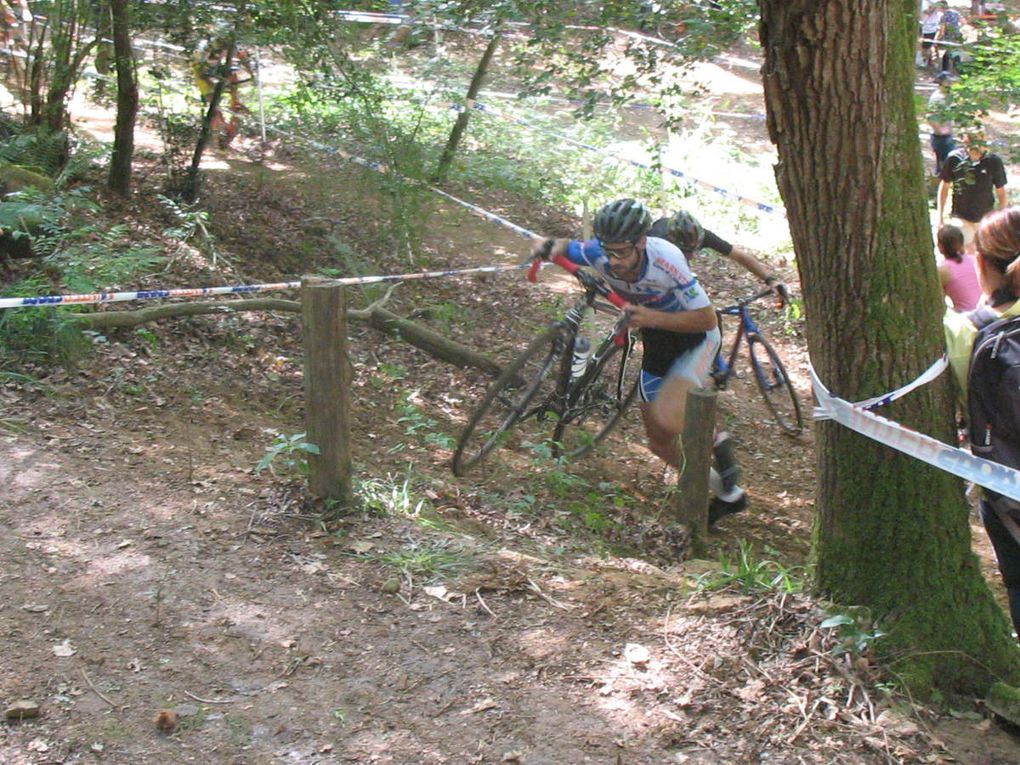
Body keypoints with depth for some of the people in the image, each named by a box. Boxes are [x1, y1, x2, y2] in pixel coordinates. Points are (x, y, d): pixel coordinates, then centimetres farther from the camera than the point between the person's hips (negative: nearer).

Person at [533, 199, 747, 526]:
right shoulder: (601, 254, -21)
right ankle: (726, 493, 29)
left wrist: (653, 318, -38)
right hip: (656, 342, 6)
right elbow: (566, 248, -1)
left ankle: (715, 443, 3)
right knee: (660, 443, 9)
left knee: (668, 420, -30)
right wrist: (550, 248, -24)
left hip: (695, 336, -6)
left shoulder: (665, 259, -33)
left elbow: (707, 318, -29)